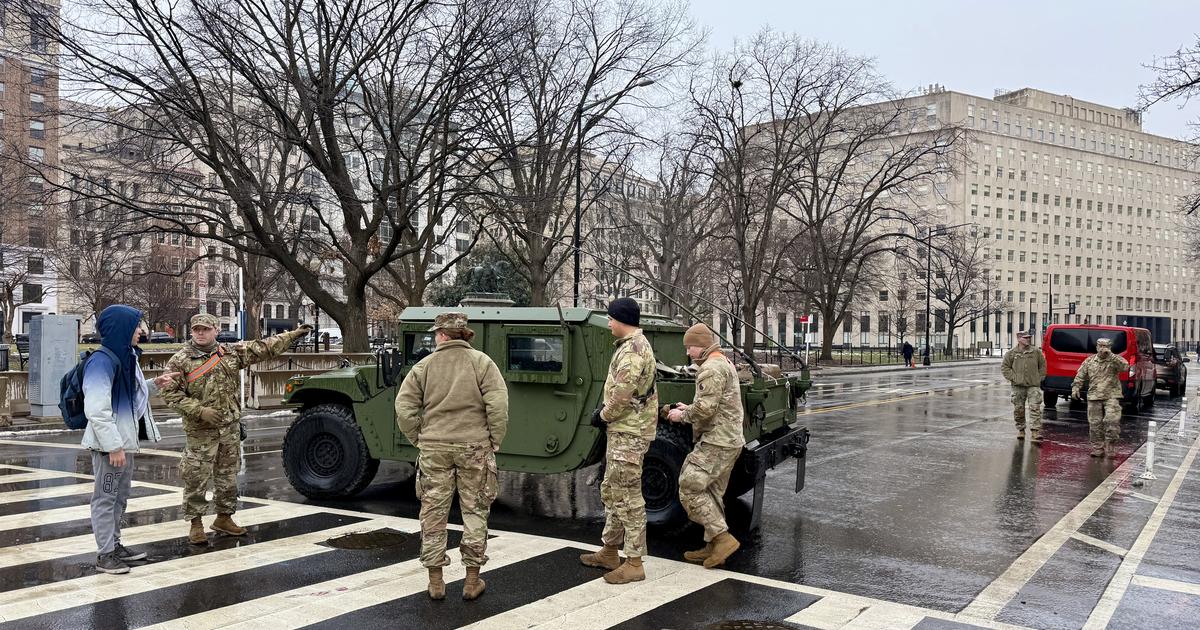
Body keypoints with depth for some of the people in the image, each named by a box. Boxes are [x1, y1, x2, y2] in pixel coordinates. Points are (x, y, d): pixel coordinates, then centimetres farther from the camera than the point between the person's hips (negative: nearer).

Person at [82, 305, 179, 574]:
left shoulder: (127, 357, 9)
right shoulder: (102, 362, -20)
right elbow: (96, 410, -24)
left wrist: (154, 384, 5)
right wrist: (113, 446, -24)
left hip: (126, 440, 9)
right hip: (109, 443, -9)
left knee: (120, 495, 18)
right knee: (106, 497, 1)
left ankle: (115, 544, 30)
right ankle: (105, 554, 10)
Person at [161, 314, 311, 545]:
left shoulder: (231, 353, 6)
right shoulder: (180, 361, -6)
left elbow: (264, 348, 10)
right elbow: (170, 393, -9)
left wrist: (294, 334, 9)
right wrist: (199, 410, -18)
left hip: (230, 426, 5)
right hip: (201, 431, -4)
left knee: (228, 475, 13)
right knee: (196, 478, -1)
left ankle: (224, 518, 26)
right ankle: (196, 524, 12)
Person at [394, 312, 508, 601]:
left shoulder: (424, 366, 1)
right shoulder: (481, 362, -3)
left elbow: (404, 407, -3)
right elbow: (498, 404, -12)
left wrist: (418, 438, 8)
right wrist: (495, 441, -2)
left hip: (434, 448, 1)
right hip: (474, 446, -1)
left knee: (433, 513, 10)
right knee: (474, 512, 9)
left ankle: (435, 581, 16)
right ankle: (472, 581, 13)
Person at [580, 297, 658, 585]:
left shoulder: (632, 348, -18)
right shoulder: (633, 344, 16)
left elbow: (623, 393, -24)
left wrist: (605, 414, -8)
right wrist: (607, 409, 7)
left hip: (629, 433, -11)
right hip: (621, 430, 11)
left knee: (628, 496, -6)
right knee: (611, 491, 19)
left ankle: (634, 564, 1)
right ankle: (609, 552, 30)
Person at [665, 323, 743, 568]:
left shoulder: (712, 368, -15)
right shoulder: (724, 364, 19)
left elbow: (705, 408, -23)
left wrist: (683, 415, -7)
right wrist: (688, 409, 17)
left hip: (717, 442, -11)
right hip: (730, 440, 11)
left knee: (690, 487, -9)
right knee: (712, 492, 14)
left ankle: (723, 537, -9)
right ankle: (713, 546, 18)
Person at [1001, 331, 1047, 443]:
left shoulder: (1036, 352, 6)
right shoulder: (1011, 353, 3)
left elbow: (1043, 366, 15)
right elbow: (1004, 367, 6)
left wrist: (1039, 378, 6)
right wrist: (1013, 378, -4)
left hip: (1033, 385, 0)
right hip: (1018, 386, 1)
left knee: (1035, 409, -10)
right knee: (1018, 409, 8)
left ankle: (1035, 433, -13)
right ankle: (1020, 430, 24)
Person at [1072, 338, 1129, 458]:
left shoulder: (1115, 360, 3)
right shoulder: (1089, 361, 11)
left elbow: (1125, 367, -18)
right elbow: (1080, 376, 14)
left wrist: (1110, 355, -20)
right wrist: (1075, 388, 3)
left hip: (1111, 395, -3)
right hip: (1094, 396, 3)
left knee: (1112, 420, -16)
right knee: (1095, 423, 3)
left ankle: (1110, 446, -1)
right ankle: (1097, 449, 12)